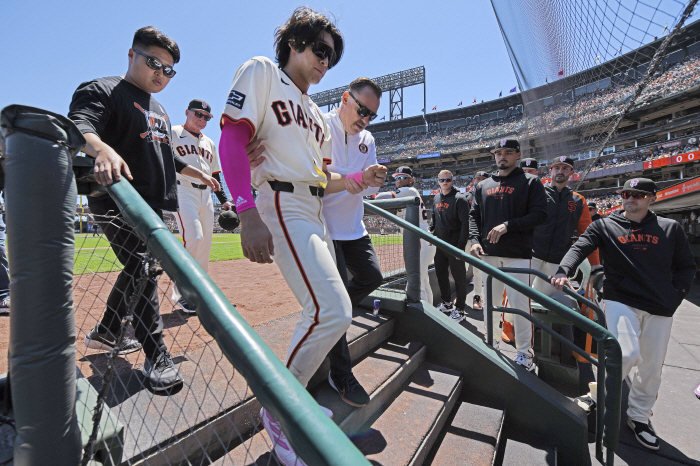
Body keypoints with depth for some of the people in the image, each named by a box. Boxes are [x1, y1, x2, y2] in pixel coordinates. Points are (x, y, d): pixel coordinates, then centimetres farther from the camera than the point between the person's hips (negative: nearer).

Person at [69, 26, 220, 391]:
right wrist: (101, 148, -46)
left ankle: (104, 334, 33)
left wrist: (198, 173, 34)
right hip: (116, 203, -8)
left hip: (153, 205, 9)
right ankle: (156, 358, -7)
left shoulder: (159, 110, 22)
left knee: (138, 270, 14)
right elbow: (78, 127, -24)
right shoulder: (101, 90, -4)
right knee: (142, 271, -15)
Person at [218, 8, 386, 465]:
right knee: (333, 311, -19)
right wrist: (248, 214, -25)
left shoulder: (317, 114, 25)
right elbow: (232, 140, -11)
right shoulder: (261, 72, 4)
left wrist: (360, 179, 2)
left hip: (316, 213, 9)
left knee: (326, 311, 10)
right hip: (281, 204, -9)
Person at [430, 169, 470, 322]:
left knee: (459, 277, 2)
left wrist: (461, 246, -20)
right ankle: (446, 304, 32)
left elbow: (465, 223, -15)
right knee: (441, 274, 15)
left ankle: (459, 309, 15)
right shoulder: (436, 198, 11)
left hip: (454, 245, -7)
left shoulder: (459, 198, -10)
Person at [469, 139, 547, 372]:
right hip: (488, 253, 4)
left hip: (518, 253, -4)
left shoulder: (530, 182, 4)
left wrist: (507, 225, -16)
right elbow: (474, 215, 14)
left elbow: (539, 214, -5)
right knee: (489, 300, 11)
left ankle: (524, 352, 14)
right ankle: (492, 341, 27)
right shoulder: (483, 186, 16)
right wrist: (475, 240, -1)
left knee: (519, 302, -2)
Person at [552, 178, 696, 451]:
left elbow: (687, 267, 16)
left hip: (660, 309, 3)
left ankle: (639, 417, 29)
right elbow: (579, 248, -10)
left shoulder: (671, 229, 11)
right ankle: (597, 397, 6)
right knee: (627, 355, -19)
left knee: (652, 367, 9)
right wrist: (563, 271, -29)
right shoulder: (605, 226, 5)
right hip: (620, 301, -3)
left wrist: (674, 298, 2)